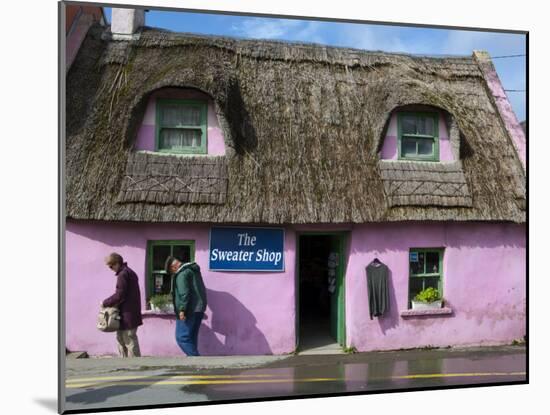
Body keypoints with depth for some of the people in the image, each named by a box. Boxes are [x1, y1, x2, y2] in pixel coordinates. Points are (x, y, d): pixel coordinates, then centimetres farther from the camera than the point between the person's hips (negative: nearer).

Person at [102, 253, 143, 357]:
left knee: (129, 340, -2)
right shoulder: (130, 272, 15)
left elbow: (119, 295, -20)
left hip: (127, 314, -10)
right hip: (132, 312, 10)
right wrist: (109, 303, 15)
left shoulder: (123, 274, -16)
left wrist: (105, 303, -6)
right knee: (121, 338, 19)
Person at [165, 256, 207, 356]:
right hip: (199, 309, 9)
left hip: (189, 310, -9)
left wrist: (182, 309, -20)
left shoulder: (182, 273, -12)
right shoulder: (194, 270, 17)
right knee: (192, 337, 14)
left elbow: (184, 293, -21)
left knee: (182, 337, -4)